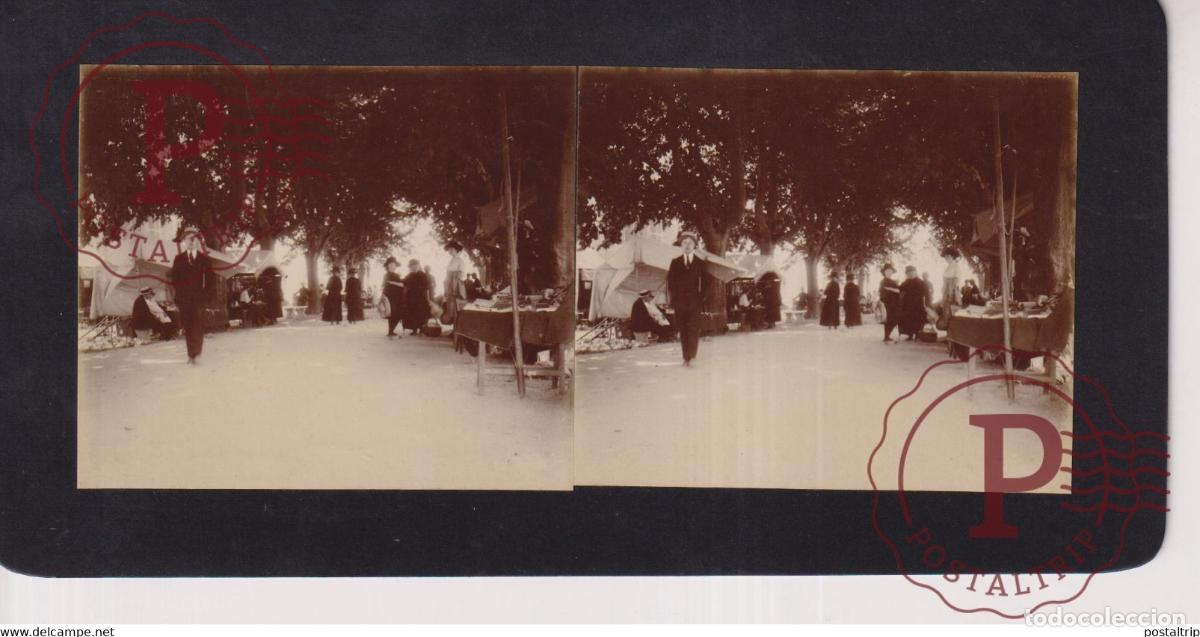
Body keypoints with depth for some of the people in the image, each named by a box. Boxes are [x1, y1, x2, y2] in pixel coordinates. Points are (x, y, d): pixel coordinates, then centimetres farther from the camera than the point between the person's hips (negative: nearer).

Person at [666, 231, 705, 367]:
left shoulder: (700, 263, 9)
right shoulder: (675, 262, 12)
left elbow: (703, 283, 7)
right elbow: (670, 282, 10)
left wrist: (701, 299, -3)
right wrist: (674, 297, -1)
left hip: (694, 302, -1)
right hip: (680, 302, 1)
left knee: (693, 330, -11)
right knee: (683, 330, 2)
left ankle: (690, 358, -15)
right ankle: (686, 357, 6)